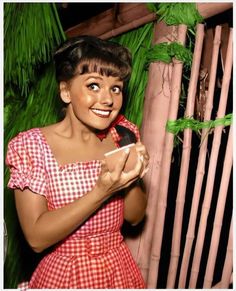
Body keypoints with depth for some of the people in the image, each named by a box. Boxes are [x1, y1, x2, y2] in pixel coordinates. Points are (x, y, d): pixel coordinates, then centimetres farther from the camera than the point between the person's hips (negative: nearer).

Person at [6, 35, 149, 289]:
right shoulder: (31, 144, -16)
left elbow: (134, 217, -1)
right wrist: (102, 191, -29)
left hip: (120, 270, 4)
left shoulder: (122, 136, -5)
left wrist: (133, 177, -20)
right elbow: (36, 238, -20)